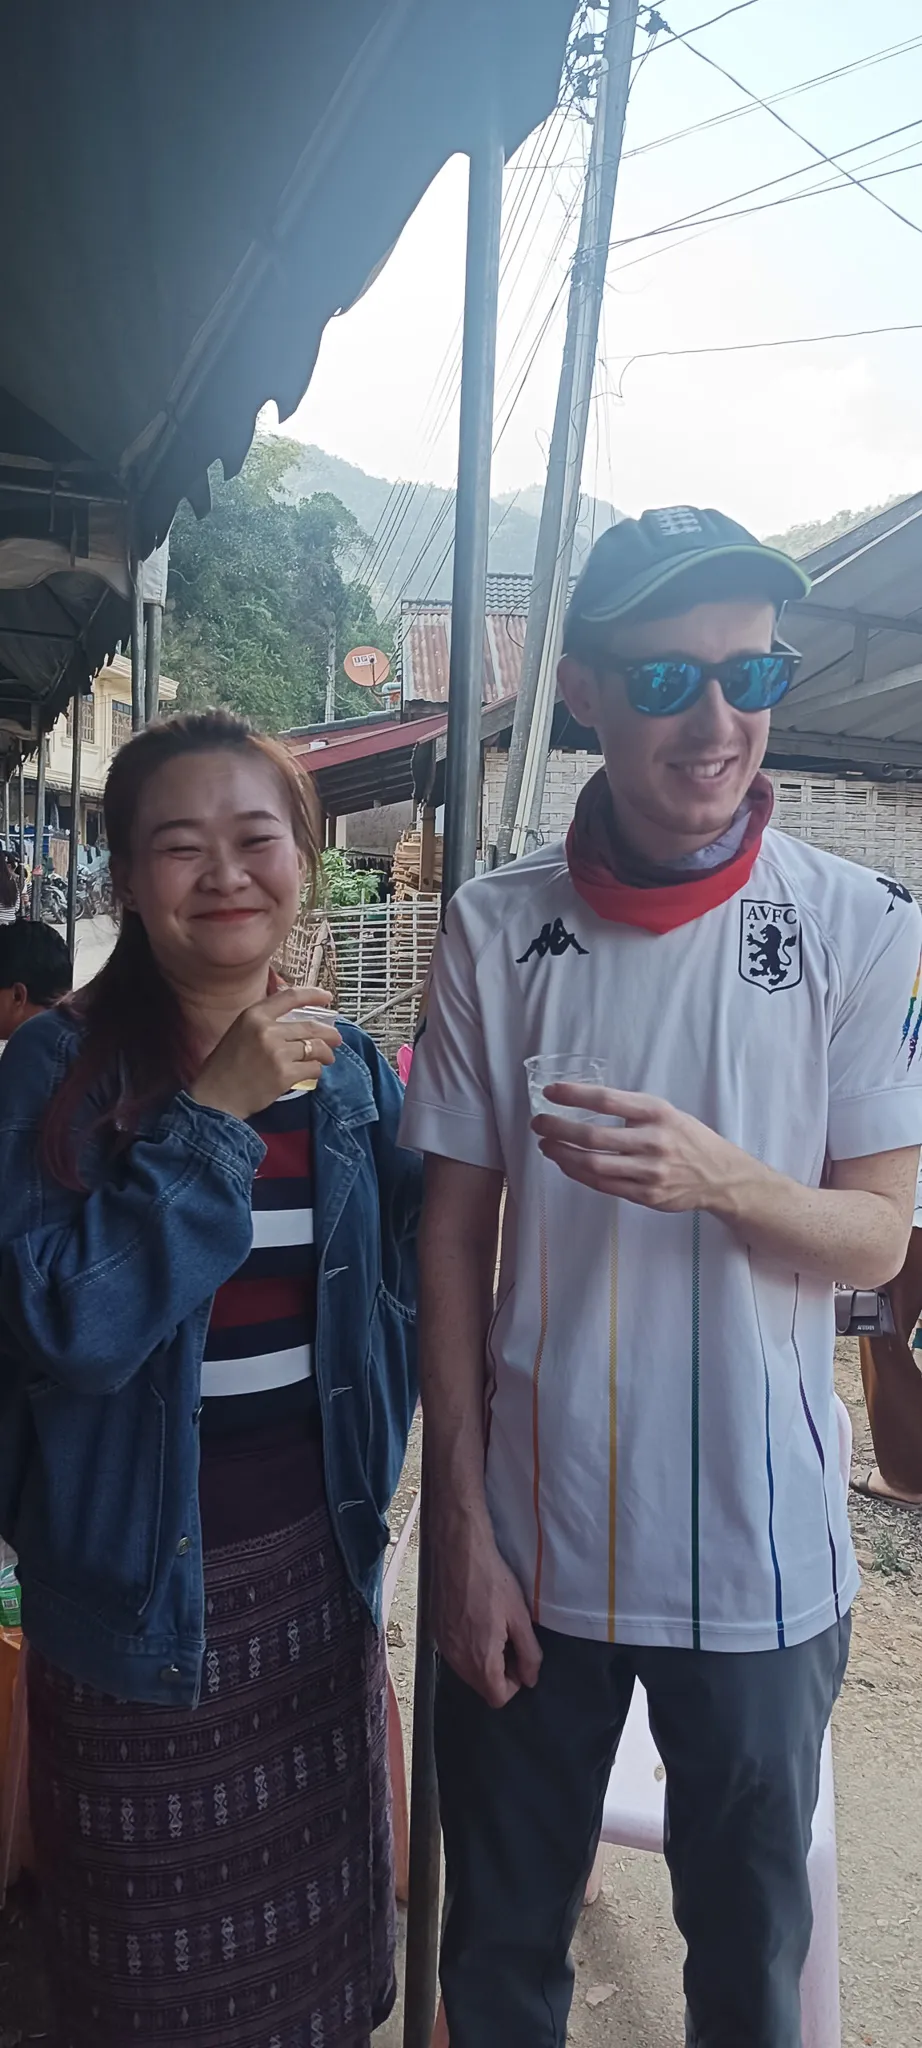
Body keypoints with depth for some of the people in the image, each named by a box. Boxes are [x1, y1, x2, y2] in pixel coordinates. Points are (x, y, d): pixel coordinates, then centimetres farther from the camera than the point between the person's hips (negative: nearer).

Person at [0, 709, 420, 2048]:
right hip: (136, 1579, -3)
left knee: (318, 1915, 24)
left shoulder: (353, 1072, -1)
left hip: (318, 1565, 4)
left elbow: (405, 1300, 5)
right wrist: (213, 1114, -26)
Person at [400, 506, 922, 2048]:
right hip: (535, 1542, 1)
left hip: (762, 1558, 0)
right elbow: (453, 1239, -2)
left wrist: (721, 1181, -27)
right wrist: (463, 1530, -3)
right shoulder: (497, 930, -6)